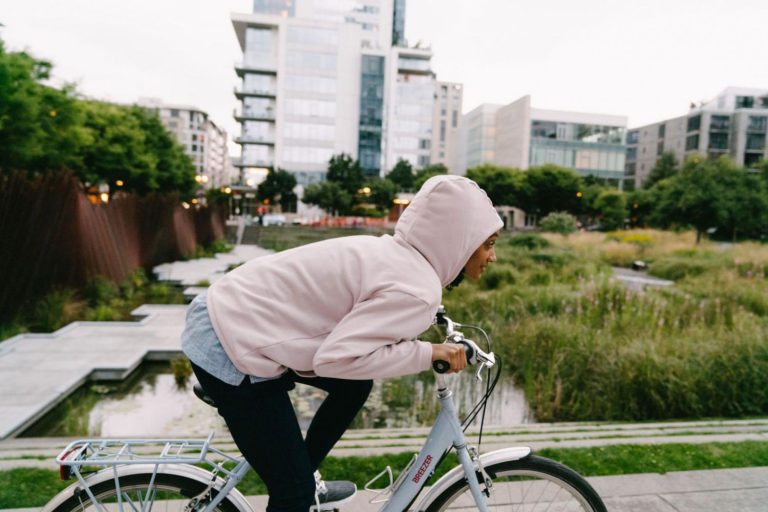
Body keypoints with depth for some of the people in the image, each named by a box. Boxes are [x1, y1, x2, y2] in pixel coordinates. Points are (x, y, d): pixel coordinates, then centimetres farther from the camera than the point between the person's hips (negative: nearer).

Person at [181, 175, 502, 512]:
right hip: (232, 349, -9)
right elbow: (336, 358, -25)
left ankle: (305, 483, 34)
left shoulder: (395, 252, 5)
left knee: (356, 385, 18)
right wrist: (428, 353, -17)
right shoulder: (416, 290, -21)